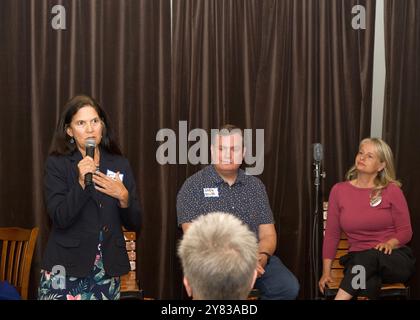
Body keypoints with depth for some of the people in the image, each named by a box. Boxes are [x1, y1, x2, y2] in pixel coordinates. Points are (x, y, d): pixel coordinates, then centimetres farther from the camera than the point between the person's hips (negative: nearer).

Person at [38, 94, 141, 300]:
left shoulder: (119, 164, 6)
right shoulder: (57, 164, -2)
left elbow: (134, 225, 6)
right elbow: (60, 219, -12)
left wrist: (123, 197, -11)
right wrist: (81, 183, -23)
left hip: (107, 270, 3)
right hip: (65, 270, -3)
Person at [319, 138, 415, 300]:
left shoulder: (392, 190, 0)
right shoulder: (339, 190, 6)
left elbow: (405, 231, 3)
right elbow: (332, 233, 7)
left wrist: (390, 243, -20)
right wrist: (326, 271, -1)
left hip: (395, 258, -1)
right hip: (359, 261, 1)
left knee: (371, 256, -38)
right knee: (369, 281, -38)